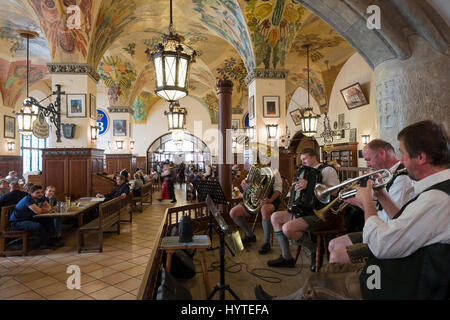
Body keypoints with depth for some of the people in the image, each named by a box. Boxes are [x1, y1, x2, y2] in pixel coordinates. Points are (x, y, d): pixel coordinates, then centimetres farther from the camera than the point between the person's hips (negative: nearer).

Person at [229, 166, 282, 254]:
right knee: (233, 213, -8)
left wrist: (270, 200, -28)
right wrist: (244, 182, -9)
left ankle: (266, 242, -22)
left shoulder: (274, 171, 0)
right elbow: (245, 187, 17)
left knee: (265, 210, -41)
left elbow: (278, 188, -10)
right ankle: (250, 235, 12)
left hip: (270, 200, -5)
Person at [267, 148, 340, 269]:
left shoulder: (327, 170, -4)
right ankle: (286, 257, 4)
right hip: (307, 210, 9)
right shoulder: (306, 172, 20)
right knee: (275, 217, 3)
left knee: (288, 228, -26)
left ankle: (315, 250, -2)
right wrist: (297, 187, 4)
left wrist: (310, 185, -24)